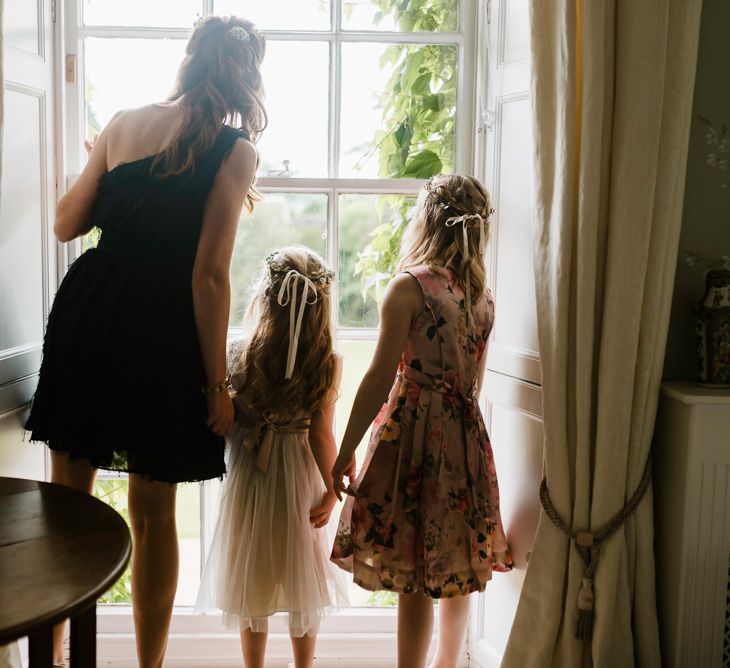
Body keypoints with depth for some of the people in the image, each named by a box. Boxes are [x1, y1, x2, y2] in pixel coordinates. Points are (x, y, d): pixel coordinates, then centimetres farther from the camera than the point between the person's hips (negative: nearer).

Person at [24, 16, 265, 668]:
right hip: (160, 327, -4)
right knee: (153, 512, 10)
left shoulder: (124, 123, 8)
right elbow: (208, 275, -12)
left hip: (86, 310, 4)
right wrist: (216, 383, -7)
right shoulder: (234, 149, -5)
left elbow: (67, 223, 12)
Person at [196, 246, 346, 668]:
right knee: (303, 583, 18)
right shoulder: (328, 364, -16)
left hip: (250, 477, 0)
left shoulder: (241, 356, -15)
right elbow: (321, 435, -15)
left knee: (252, 584, 17)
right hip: (300, 480, 0)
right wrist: (332, 489, -5)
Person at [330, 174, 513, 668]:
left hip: (414, 430, -7)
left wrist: (346, 453, -10)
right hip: (467, 436, 7)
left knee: (413, 578, 1)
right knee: (456, 571, 18)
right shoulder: (483, 294, 8)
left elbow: (381, 378, -15)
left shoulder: (410, 285, -12)